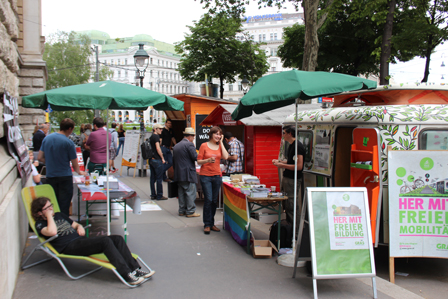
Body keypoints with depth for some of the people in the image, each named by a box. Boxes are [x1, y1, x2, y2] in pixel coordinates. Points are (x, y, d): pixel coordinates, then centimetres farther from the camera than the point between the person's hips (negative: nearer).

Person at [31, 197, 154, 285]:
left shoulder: (59, 215, 26)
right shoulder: (40, 224, 3)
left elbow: (75, 224, 34)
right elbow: (52, 232, -20)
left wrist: (79, 227, 10)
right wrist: (49, 215, -6)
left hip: (82, 240, 8)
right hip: (69, 247, -8)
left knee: (117, 238, -13)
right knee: (105, 241, -31)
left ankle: (135, 269, -16)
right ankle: (126, 274, -32)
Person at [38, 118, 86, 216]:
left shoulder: (47, 138, 4)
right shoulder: (68, 142, -13)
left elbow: (40, 158, 8)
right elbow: (75, 164, -6)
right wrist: (79, 172, 14)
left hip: (50, 176, 5)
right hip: (64, 177, -5)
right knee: (64, 206, 1)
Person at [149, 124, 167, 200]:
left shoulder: (151, 137, 17)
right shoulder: (156, 136, -12)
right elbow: (158, 148, -19)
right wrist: (162, 158, -12)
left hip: (151, 159, 9)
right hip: (157, 160, -9)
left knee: (152, 178, 11)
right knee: (159, 178, -3)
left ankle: (153, 195, 15)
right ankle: (159, 196, 0)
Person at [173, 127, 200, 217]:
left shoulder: (176, 146, 14)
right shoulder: (189, 144, -12)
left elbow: (174, 161, 17)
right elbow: (196, 157, -18)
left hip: (178, 174, 8)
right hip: (188, 174, -8)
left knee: (181, 192, 12)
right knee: (190, 193, -2)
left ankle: (182, 210, 17)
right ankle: (190, 211, 0)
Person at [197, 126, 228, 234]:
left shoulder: (220, 146, 10)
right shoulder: (204, 145, -1)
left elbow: (225, 157, -8)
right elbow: (199, 161, -1)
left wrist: (221, 142, -3)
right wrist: (208, 160, -20)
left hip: (217, 176, 4)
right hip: (205, 176, -4)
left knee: (214, 200, 9)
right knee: (208, 199, -8)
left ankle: (211, 223, 20)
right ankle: (207, 224, 3)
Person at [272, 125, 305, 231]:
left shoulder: (297, 146, -19)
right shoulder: (291, 145, 12)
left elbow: (299, 166, -25)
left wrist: (282, 165, -20)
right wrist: (279, 161, 12)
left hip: (293, 180, -10)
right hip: (286, 178, 10)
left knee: (292, 206, -4)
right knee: (286, 203, 19)